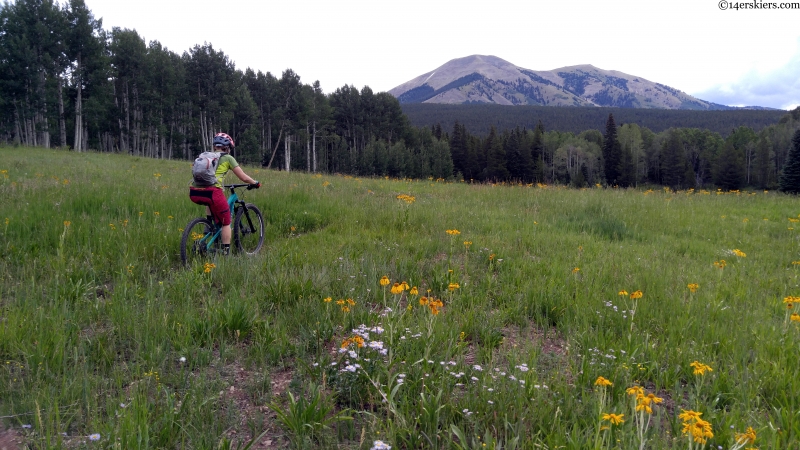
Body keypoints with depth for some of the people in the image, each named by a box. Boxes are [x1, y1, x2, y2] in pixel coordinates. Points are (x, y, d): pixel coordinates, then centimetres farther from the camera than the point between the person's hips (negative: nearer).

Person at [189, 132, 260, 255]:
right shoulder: (228, 158, 12)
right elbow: (244, 177, 12)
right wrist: (255, 183, 30)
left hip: (194, 193, 5)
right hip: (211, 191, -5)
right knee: (226, 223, 12)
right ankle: (226, 252, 10)